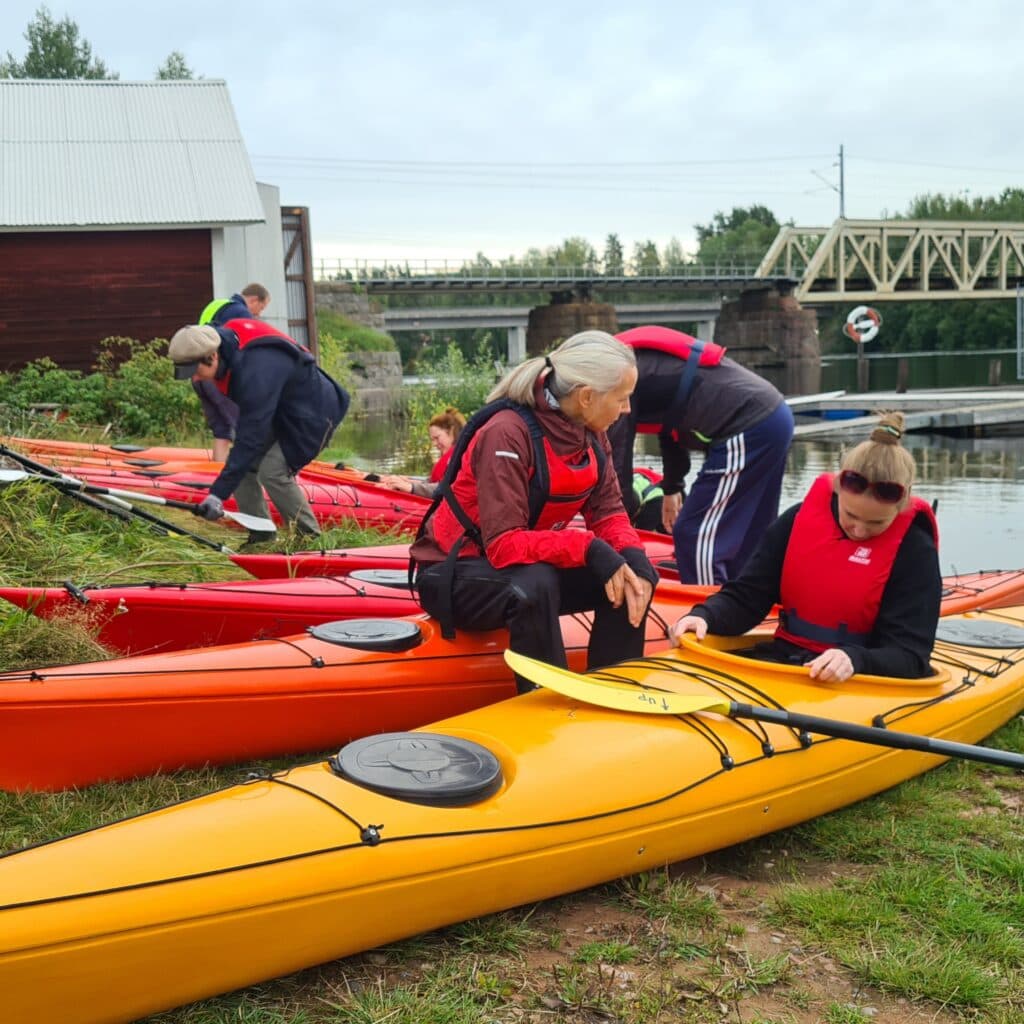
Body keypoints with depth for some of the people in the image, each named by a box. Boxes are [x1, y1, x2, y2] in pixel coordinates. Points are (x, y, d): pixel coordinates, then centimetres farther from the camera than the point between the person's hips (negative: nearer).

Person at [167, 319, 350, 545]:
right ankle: (262, 538, 5)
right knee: (243, 465, -4)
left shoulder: (256, 370, -38)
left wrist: (218, 493, -36)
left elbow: (251, 436, -37)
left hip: (312, 414, -9)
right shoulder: (222, 339, -9)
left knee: (272, 471, -23)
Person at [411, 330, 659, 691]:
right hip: (457, 574, -7)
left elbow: (608, 511, -3)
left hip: (532, 566, 8)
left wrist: (632, 556, -23)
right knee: (534, 584, -37)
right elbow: (503, 544, -31)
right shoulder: (507, 434, -26)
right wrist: (587, 547, -37)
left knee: (634, 576, -10)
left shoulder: (590, 435, -3)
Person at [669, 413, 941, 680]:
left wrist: (854, 659, -31)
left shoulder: (915, 551, -5)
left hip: (858, 683, -4)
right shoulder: (799, 519, 4)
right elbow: (745, 597, 7)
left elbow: (910, 656, -11)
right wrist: (705, 617, -14)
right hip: (781, 660, 4)